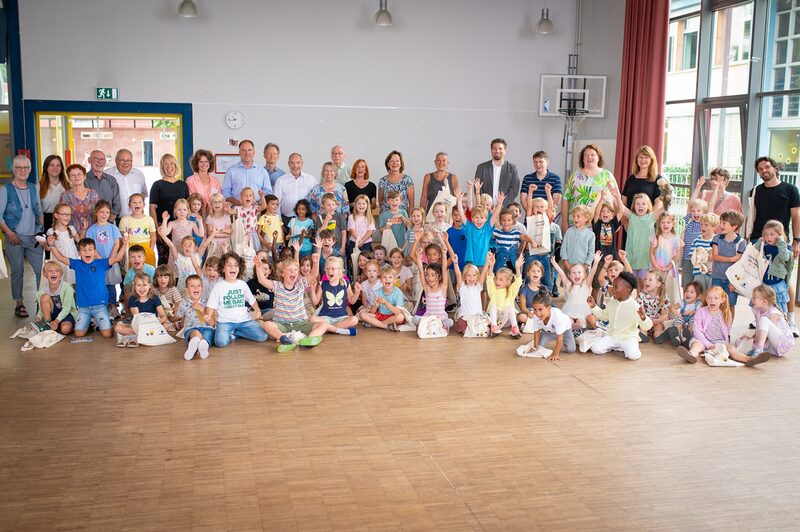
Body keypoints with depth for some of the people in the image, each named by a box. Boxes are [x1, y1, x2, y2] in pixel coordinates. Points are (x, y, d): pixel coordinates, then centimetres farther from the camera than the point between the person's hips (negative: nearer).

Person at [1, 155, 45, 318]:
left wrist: (42, 231, 3)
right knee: (17, 272, 5)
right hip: (15, 237, -3)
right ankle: (19, 303, 17)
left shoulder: (33, 188, 10)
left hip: (34, 237, 3)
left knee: (42, 270, -4)